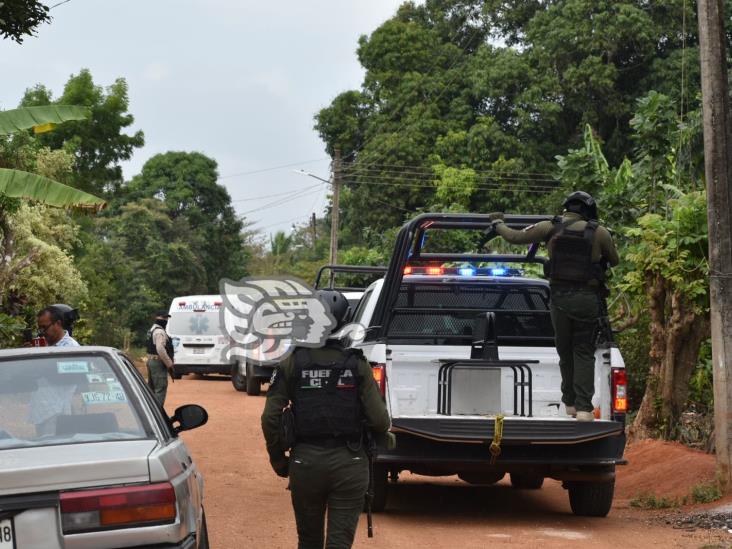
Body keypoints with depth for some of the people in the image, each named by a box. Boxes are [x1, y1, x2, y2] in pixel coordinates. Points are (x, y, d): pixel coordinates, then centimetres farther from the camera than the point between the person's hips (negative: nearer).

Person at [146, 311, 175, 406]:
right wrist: (169, 364, -20)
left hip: (151, 361, 11)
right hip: (158, 363, -11)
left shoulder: (152, 330, 18)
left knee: (151, 388, 18)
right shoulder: (160, 332, -15)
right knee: (160, 390, -10)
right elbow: (160, 349, -27)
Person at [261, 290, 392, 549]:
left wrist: (277, 458, 7)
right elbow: (379, 419, -8)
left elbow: (270, 418, -7)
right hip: (349, 462, -1)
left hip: (305, 461, 1)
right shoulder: (357, 365, -3)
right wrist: (384, 435, 14)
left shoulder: (292, 364, -2)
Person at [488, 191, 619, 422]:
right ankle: (584, 407, -5)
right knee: (584, 352, 5)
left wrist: (498, 224, 25)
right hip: (587, 299, -1)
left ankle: (570, 403, 22)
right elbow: (614, 261, 14)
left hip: (560, 297, 1)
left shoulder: (551, 228, 1)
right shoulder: (599, 233, 0)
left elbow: (515, 237, 6)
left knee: (565, 351, 16)